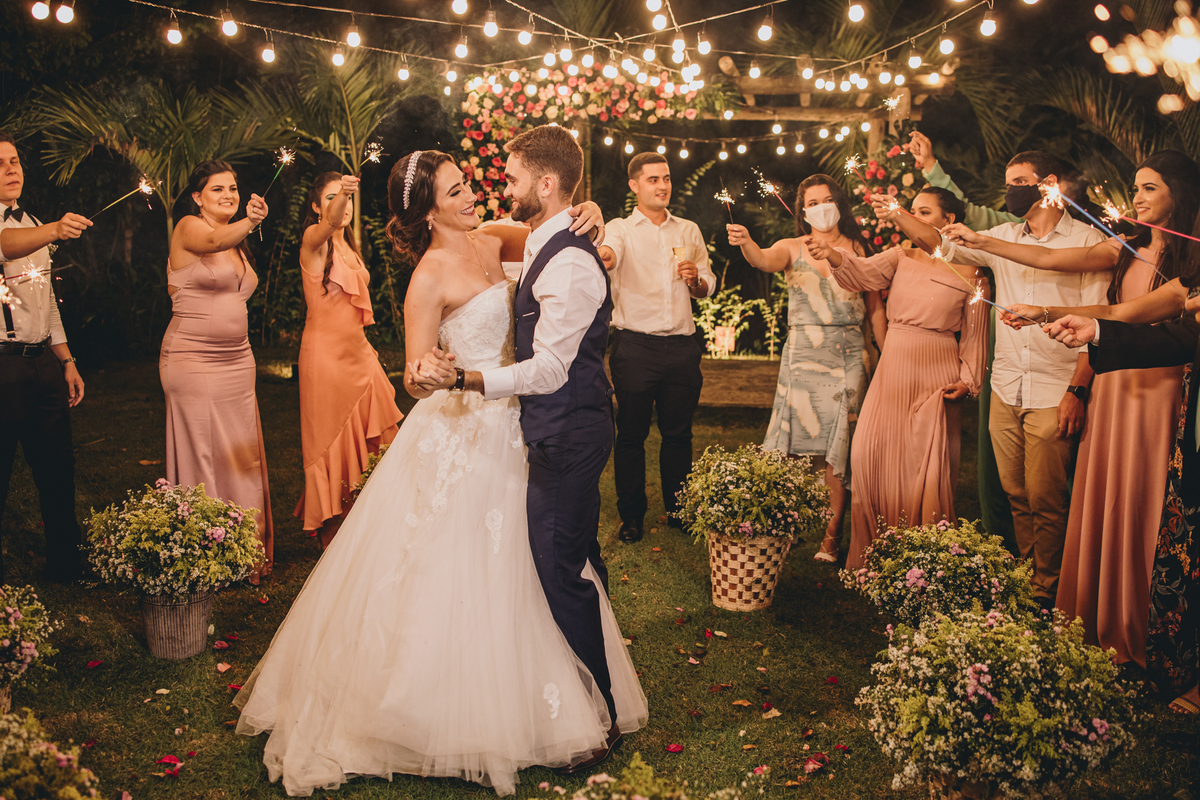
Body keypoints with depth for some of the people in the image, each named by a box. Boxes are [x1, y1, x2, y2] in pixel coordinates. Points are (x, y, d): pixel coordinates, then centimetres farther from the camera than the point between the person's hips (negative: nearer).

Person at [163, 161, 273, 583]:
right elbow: (213, 242, -33)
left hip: (237, 360, 8)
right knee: (202, 457, -4)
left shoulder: (237, 244, 16)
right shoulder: (188, 228, -7)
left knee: (241, 456, 11)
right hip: (192, 362, -8)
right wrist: (248, 224, -50)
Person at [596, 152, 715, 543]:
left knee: (679, 432, 10)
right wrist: (602, 254, -47)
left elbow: (708, 287, 17)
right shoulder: (621, 229, 1)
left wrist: (696, 279, -7)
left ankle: (678, 509, 24)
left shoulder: (689, 231, 14)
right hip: (635, 346, -3)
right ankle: (632, 515, 14)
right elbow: (608, 256, -22)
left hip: (682, 346, 3)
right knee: (632, 433, 3)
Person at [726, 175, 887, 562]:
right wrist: (745, 242, -40)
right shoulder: (792, 248, 5)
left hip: (847, 356, 0)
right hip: (802, 353, 0)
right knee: (799, 438, -2)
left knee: (838, 443, -3)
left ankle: (832, 533, 5)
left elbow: (875, 308, 10)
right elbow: (765, 260, -18)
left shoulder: (856, 249, 8)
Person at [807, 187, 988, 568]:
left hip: (936, 375, -3)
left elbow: (974, 334, 3)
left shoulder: (969, 271, 1)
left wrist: (968, 380, -6)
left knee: (927, 466, -1)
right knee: (870, 453, -3)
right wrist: (831, 254, -29)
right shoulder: (901, 256, 8)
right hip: (892, 368, 3)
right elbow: (865, 272, -10)